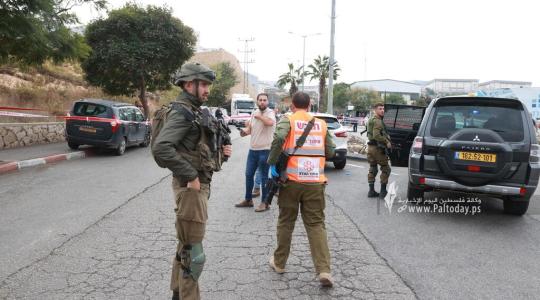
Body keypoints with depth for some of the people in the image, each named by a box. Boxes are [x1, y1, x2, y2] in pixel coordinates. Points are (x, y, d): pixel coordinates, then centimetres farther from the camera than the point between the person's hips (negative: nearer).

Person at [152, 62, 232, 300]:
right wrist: (191, 176, -25)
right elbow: (160, 148, -30)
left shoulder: (194, 111, 13)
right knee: (192, 253, -2)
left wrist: (220, 151, 8)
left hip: (199, 185, 10)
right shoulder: (182, 112, -16)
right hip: (191, 187, -10)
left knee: (185, 246, 21)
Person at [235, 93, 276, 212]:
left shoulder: (270, 112, -11)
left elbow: (270, 122, -34)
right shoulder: (254, 113, 10)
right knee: (248, 175, 13)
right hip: (252, 149, 7)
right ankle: (248, 199, 27)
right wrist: (245, 130, -5)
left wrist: (259, 116, -20)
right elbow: (249, 128, 18)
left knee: (264, 177, 0)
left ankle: (265, 203, 11)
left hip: (265, 150, -7)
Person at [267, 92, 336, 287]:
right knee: (316, 224, 7)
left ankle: (279, 263, 27)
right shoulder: (321, 123, 10)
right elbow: (330, 152, 12)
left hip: (292, 180, -2)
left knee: (286, 222, 14)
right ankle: (324, 270, -2)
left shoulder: (287, 120, 0)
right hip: (315, 182, 2)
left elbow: (279, 138, -20)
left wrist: (272, 163, -11)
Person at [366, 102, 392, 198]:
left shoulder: (371, 120, 16)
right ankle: (383, 191, 3)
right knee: (385, 169, 2)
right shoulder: (377, 121, -17)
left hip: (371, 146, 10)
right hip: (378, 148, -9)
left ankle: (371, 191, 16)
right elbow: (376, 136, -28)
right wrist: (387, 142, -18)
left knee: (372, 169, 13)